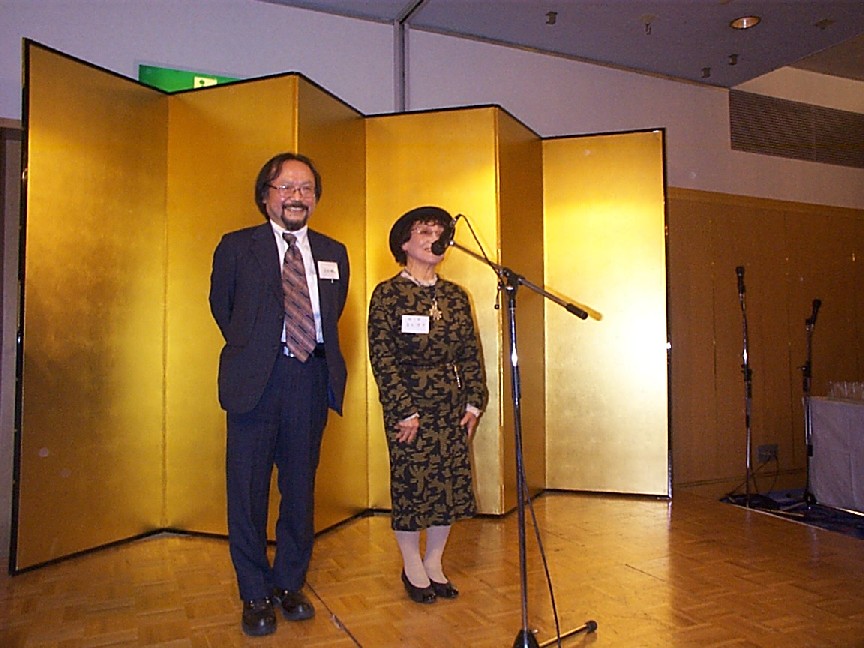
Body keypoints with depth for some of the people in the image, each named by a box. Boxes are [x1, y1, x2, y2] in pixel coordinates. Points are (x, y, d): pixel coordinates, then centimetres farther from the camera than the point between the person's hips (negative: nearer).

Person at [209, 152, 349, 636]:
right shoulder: (236, 247, 4)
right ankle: (256, 595, 21)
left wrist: (317, 355, 12)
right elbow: (222, 308, 14)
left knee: (301, 487, 11)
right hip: (256, 380, -2)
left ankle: (290, 584, 28)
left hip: (310, 379, 3)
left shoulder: (334, 253, 12)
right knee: (248, 488, 4)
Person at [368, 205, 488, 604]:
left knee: (451, 481, 9)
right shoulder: (387, 294, -4)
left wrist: (474, 402, 2)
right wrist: (404, 410, -14)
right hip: (410, 404, -5)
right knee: (410, 482, 3)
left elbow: (471, 353, 11)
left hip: (453, 405, 5)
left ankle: (434, 563, 28)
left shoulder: (456, 296, 11)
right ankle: (412, 568, 24)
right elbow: (382, 357, -10)